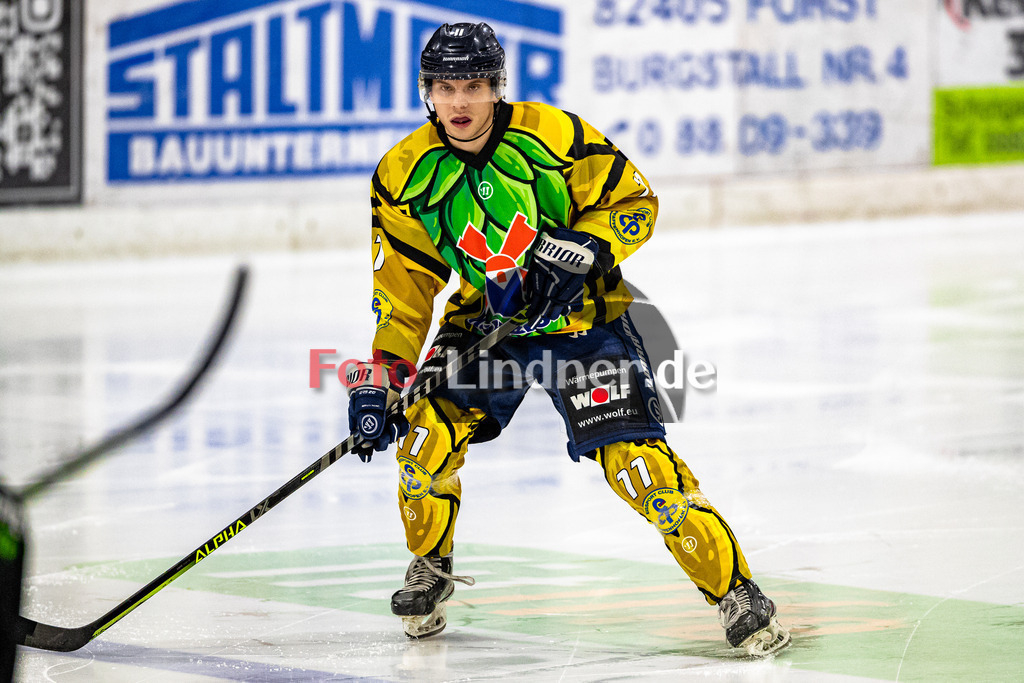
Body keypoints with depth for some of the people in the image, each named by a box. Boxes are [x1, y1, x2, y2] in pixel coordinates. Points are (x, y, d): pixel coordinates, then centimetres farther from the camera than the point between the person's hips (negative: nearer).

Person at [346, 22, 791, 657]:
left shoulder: (555, 135, -18)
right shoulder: (405, 174, -8)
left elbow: (635, 201, -10)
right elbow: (404, 286, -1)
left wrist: (582, 251, -26)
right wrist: (381, 375, -8)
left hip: (584, 316, -3)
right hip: (485, 321, 3)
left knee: (636, 457, -15)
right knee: (429, 432, -15)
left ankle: (735, 589, -7)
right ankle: (430, 569, 13)